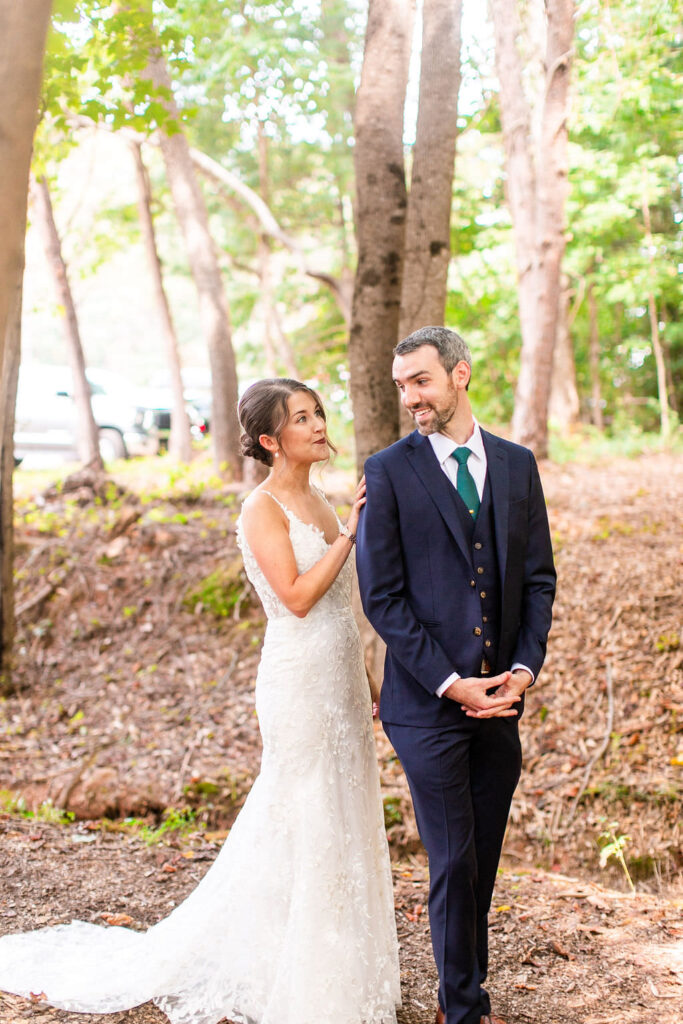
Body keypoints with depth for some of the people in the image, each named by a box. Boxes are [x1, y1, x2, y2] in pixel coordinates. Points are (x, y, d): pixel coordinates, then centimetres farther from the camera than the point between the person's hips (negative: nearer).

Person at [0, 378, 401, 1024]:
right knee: (304, 826, 0)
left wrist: (364, 683, 15)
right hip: (299, 680, -8)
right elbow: (296, 596, -22)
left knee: (339, 819, 14)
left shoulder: (316, 500, 12)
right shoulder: (263, 508, -13)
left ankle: (340, 967, 28)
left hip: (340, 675, 8)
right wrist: (350, 531, -19)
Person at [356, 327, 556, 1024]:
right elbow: (381, 595, -8)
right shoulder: (389, 471, -5)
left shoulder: (517, 465, 8)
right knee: (454, 862, 1)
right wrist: (449, 683, -12)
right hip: (428, 704, -4)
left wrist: (524, 667, -4)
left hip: (499, 700, 4)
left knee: (483, 860, 13)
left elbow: (539, 578, 9)